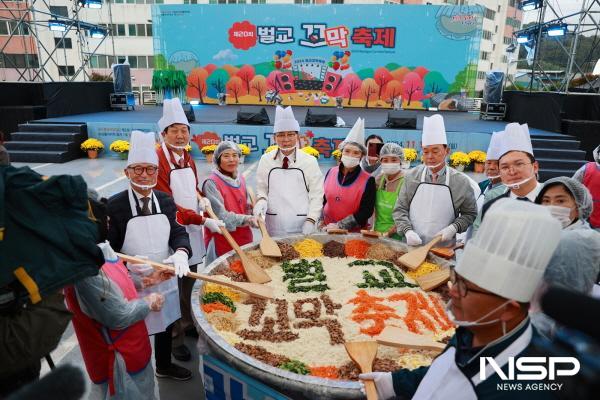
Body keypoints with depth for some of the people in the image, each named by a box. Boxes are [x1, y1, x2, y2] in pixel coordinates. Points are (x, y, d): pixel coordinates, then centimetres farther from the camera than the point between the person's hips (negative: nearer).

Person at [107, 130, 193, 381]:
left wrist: (180, 253, -26)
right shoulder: (114, 205, -13)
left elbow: (178, 233, -4)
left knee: (166, 324, 23)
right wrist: (130, 264, -29)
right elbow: (108, 249, -12)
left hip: (165, 279, 5)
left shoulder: (166, 201, 0)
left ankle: (164, 366, 49)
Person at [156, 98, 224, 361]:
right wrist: (203, 220, -20)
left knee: (189, 283, 21)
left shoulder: (187, 157, 8)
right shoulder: (157, 160, -17)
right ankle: (175, 338, 23)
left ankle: (188, 324, 40)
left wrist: (201, 200, -2)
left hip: (192, 231, 7)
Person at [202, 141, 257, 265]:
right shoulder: (211, 183, -13)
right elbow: (220, 215, -18)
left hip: (244, 238, 5)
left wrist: (254, 216, -7)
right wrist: (247, 220, -29)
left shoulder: (241, 179, 5)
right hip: (221, 242, -5)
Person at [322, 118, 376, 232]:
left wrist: (339, 226, -15)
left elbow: (366, 212, -12)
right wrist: (321, 223, 4)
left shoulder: (368, 180, -9)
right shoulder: (331, 172, 1)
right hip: (327, 229, 2)